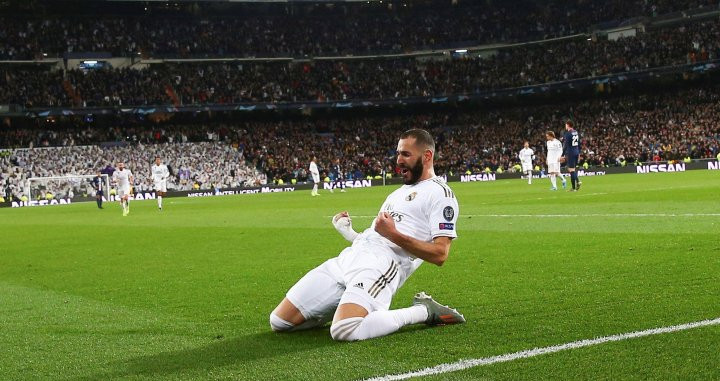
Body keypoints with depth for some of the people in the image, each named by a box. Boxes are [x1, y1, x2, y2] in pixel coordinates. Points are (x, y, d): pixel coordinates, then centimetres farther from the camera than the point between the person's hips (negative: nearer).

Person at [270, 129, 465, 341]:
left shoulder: (439, 193, 2)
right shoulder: (400, 191, 30)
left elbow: (439, 255, -10)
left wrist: (394, 235, -17)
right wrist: (348, 233, 17)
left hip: (383, 262, -8)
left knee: (344, 331, -34)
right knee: (279, 322, 1)